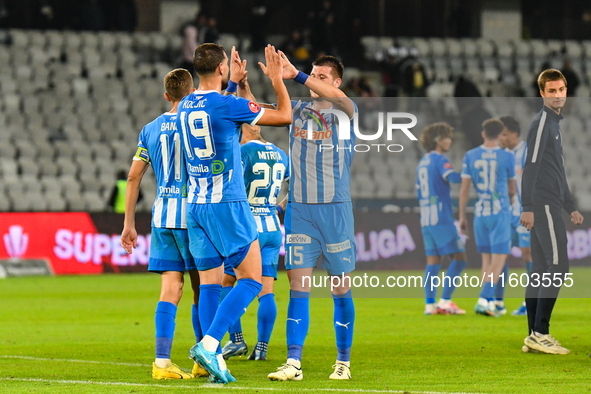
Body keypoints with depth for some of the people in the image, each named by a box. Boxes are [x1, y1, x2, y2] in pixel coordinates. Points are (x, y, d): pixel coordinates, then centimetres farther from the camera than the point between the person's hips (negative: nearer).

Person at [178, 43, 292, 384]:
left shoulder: (186, 106, 8)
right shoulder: (228, 105, -13)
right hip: (227, 204, -7)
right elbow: (285, 116, -2)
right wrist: (277, 78, 11)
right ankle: (209, 344, -15)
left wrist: (233, 82, 40)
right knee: (251, 280, -1)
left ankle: (215, 360, 5)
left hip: (195, 206, 7)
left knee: (210, 284, 9)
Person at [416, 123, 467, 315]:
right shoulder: (439, 160, -8)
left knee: (433, 260, 7)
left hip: (426, 220, 9)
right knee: (459, 257, -6)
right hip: (441, 218, -9)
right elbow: (453, 177, -27)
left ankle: (430, 303, 0)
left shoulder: (422, 163, 18)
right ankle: (445, 301, -12)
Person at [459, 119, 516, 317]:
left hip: (479, 213, 4)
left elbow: (464, 189, 3)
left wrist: (462, 216, 10)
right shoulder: (507, 157, -3)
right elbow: (512, 189, 8)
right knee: (499, 260, -5)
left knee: (487, 260, 12)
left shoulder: (470, 157, 3)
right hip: (500, 212, -4)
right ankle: (483, 300, -20)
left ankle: (490, 303, 9)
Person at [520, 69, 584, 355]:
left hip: (550, 205, 10)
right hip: (543, 205, -10)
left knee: (540, 270, 7)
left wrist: (571, 207, 29)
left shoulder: (555, 122, 21)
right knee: (558, 266, -12)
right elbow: (530, 165, -16)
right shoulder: (541, 122, -9)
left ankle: (534, 337, 7)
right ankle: (540, 333, -13)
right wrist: (527, 207, -21)